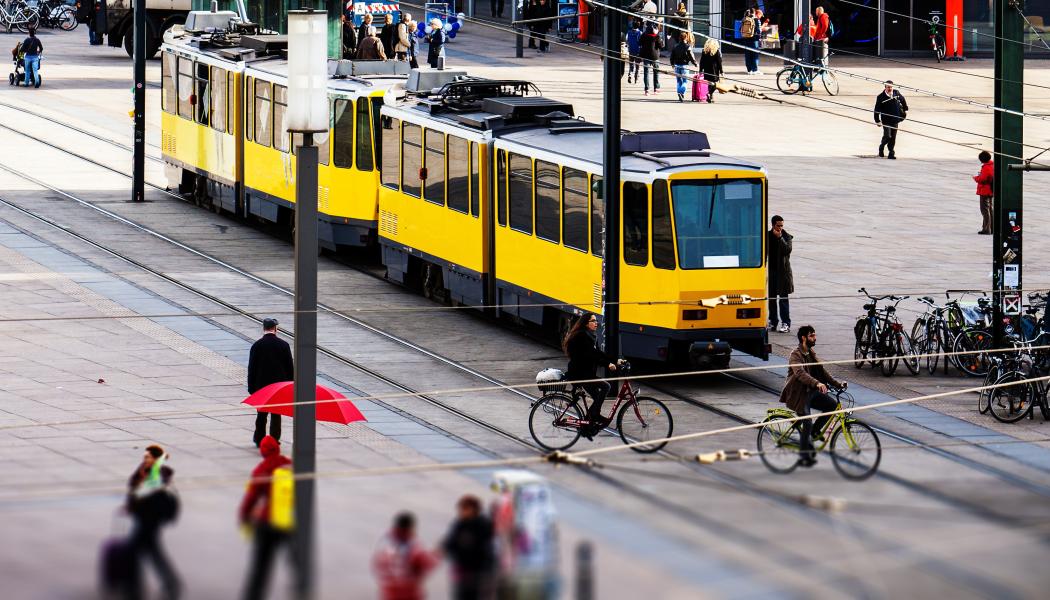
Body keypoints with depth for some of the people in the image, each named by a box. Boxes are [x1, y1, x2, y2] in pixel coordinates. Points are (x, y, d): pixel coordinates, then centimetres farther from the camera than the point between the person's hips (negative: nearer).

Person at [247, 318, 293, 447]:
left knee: (261, 413, 13)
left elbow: (251, 368, -5)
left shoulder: (257, 345, -8)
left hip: (261, 384, 0)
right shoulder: (283, 345, -5)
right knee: (276, 414, 6)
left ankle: (259, 439, 19)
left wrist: (251, 387, 1)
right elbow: (290, 367, 0)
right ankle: (274, 440, 5)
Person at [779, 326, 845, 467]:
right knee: (807, 424, -12)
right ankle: (806, 457, 0)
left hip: (811, 392, 7)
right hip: (798, 394, -7)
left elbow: (822, 371, 9)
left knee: (832, 405, -10)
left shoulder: (811, 354, 12)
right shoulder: (795, 355, -15)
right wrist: (817, 383, -47)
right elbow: (800, 373, -32)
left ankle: (815, 431, 7)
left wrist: (837, 384, -3)